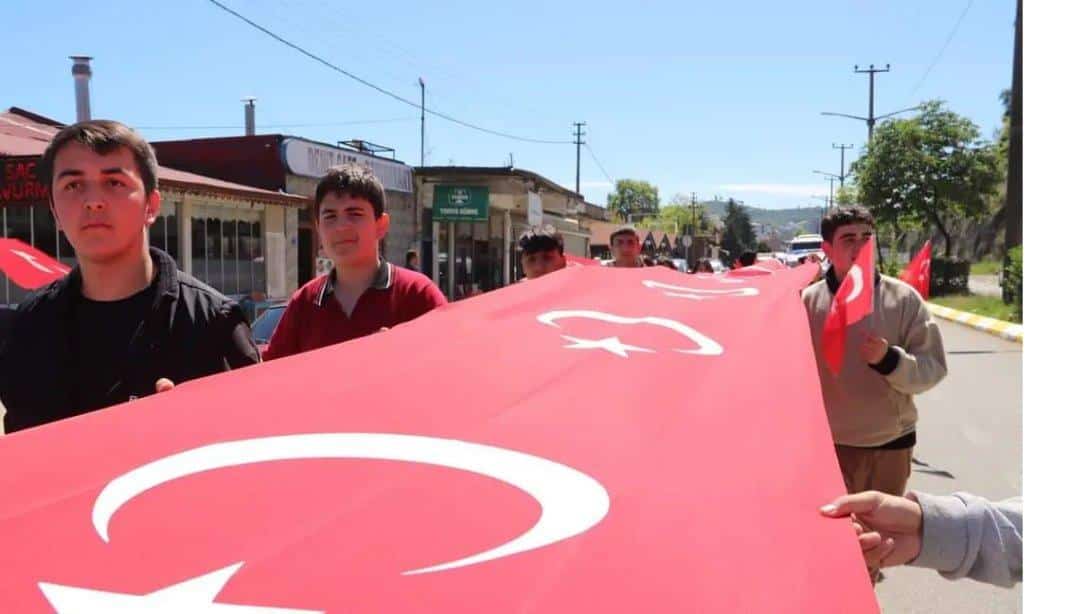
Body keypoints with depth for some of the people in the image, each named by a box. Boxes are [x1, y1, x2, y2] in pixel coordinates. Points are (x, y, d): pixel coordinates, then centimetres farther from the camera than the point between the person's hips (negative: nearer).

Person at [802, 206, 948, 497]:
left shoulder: (904, 298, -5)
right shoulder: (807, 301, -4)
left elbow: (933, 368, -6)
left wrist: (889, 359, -24)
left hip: (890, 445, 1)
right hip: (826, 445, 0)